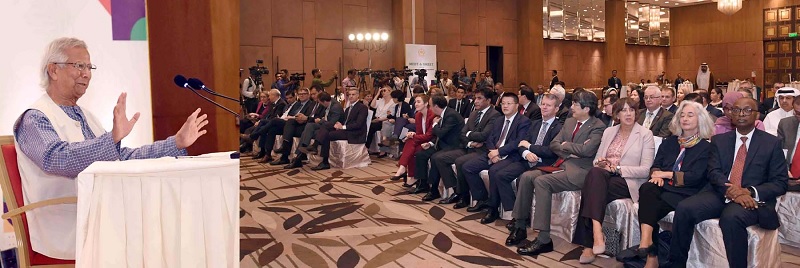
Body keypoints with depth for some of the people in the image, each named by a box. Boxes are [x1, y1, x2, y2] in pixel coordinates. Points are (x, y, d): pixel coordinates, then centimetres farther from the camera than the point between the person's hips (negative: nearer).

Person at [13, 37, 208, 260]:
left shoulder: (85, 116, 20)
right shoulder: (34, 119, -5)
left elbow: (125, 158, 18)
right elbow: (57, 159, -25)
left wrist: (177, 143, 10)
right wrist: (112, 138, -39)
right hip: (67, 231, -7)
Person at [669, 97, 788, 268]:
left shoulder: (772, 143, 7)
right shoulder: (719, 140, 14)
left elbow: (780, 183, 2)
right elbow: (713, 172, 2)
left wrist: (750, 192, -17)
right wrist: (731, 190, -20)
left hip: (752, 200, -3)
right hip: (721, 194, 3)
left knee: (731, 217, -37)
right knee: (684, 208, -24)